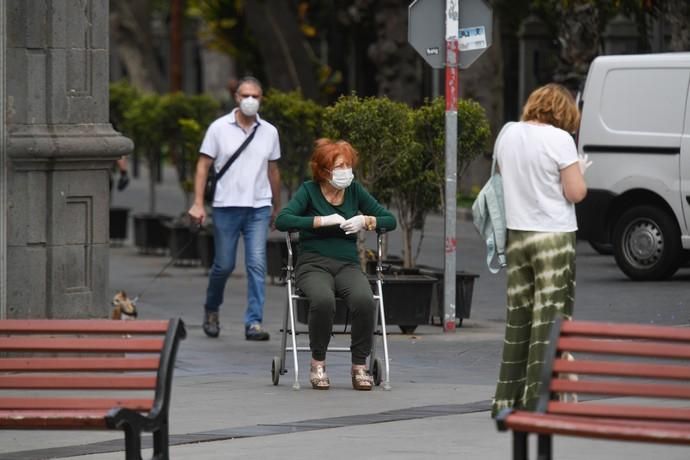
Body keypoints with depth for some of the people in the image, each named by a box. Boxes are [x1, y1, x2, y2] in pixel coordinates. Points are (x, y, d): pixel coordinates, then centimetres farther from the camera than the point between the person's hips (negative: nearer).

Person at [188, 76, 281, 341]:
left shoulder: (269, 132, 9)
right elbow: (203, 165, 0)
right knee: (224, 265, 5)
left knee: (257, 264, -8)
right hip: (226, 206, -2)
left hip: (259, 208, 2)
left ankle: (254, 323, -7)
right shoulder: (219, 128, 0)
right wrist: (198, 203, -8)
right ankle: (211, 309, 31)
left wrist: (276, 207, 22)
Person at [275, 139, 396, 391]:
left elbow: (390, 220, 13)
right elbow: (282, 220, -15)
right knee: (323, 300, -37)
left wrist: (366, 221, -7)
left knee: (365, 300, -33)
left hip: (347, 264, 3)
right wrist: (322, 221, -20)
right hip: (313, 264, -3)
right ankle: (317, 364, -16)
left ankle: (360, 365, -17)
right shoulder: (309, 190, 0)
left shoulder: (355, 190, 10)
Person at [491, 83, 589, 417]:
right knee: (549, 318, -2)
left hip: (517, 235, 6)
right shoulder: (559, 139, -13)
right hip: (553, 236, -6)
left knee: (517, 317, 13)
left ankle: (507, 398, 17)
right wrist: (579, 171, 6)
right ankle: (538, 400, -4)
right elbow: (576, 193, -12)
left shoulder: (508, 135, 6)